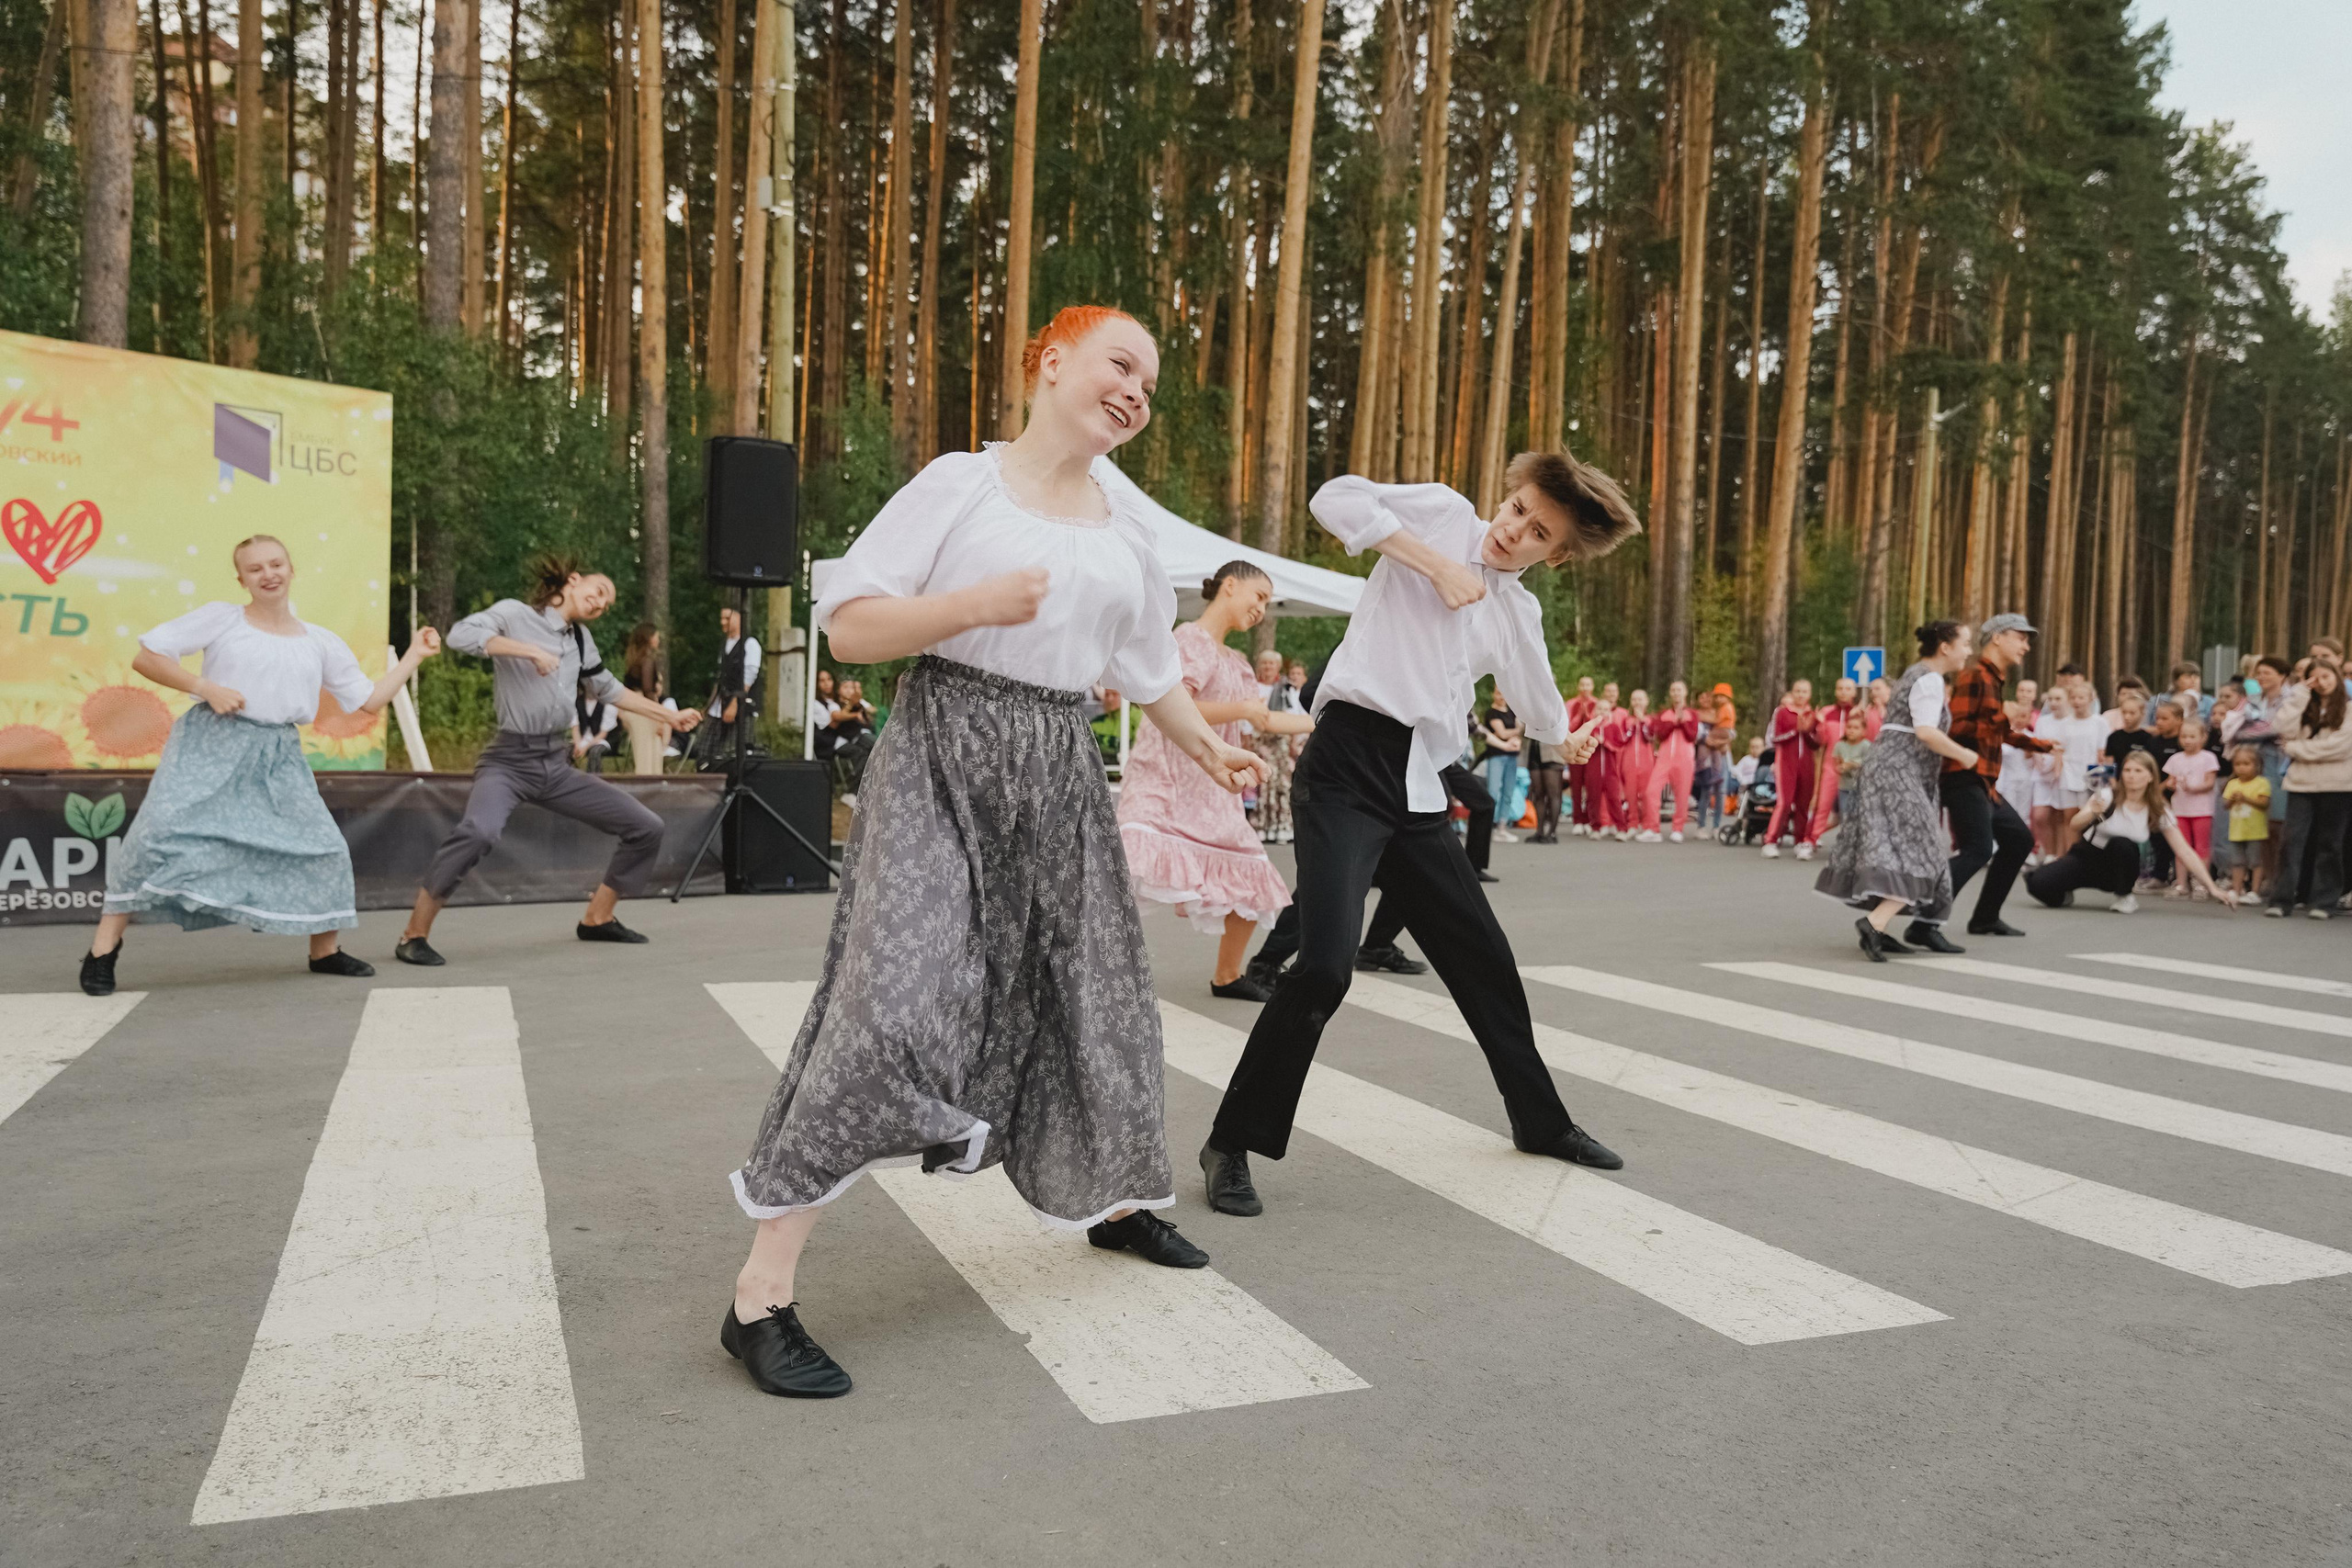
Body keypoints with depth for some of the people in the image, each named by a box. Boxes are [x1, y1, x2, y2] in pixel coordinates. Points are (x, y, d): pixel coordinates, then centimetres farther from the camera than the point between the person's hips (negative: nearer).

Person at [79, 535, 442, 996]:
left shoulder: (322, 643, 12)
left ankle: (326, 951, 16)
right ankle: (103, 949, -3)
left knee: (322, 846, -2)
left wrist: (415, 656, 13)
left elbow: (370, 701, 13)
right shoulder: (221, 618, 3)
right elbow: (146, 657, 1)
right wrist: (205, 687, -11)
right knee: (159, 833, -15)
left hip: (278, 758, 3)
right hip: (212, 743, -3)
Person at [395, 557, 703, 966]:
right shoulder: (514, 613, -3)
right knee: (478, 831, -36)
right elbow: (461, 634, -22)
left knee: (646, 828, 4)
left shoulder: (580, 638, 16)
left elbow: (610, 689, 29)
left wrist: (670, 716, 28)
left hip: (555, 765, 7)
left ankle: (597, 918, 21)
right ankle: (414, 935, -19)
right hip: (509, 759, -7)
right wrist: (530, 650, -23)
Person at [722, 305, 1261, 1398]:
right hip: (944, 757, -6)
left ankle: (1118, 1200, 41)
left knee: (1095, 992, 15)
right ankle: (760, 1296, -9)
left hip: (1058, 776, 6)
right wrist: (975, 603, -20)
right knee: (891, 999, -17)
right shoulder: (961, 482, -4)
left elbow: (1148, 660, 24)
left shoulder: (1124, 512, 13)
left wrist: (1207, 751, 23)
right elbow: (847, 625, -8)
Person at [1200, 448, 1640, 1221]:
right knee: (1326, 963, -20)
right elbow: (1334, 499, -12)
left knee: (1483, 955, 15)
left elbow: (1539, 701, 35)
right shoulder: (1445, 514, 3)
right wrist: (1436, 562, -11)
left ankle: (1540, 1120, 37)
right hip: (1350, 764, -7)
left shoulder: (1520, 614, 17)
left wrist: (1567, 740, 51)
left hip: (1418, 789, 7)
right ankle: (1232, 1143, -4)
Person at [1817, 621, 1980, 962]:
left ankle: (1879, 928, 7)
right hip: (1898, 773, -10)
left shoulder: (1917, 674, 21)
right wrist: (1963, 755, -12)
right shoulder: (1930, 679, -10)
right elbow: (1925, 731, -21)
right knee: (1914, 856, -15)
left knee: (1891, 852, 8)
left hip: (1887, 770, 10)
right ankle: (1874, 923, -28)